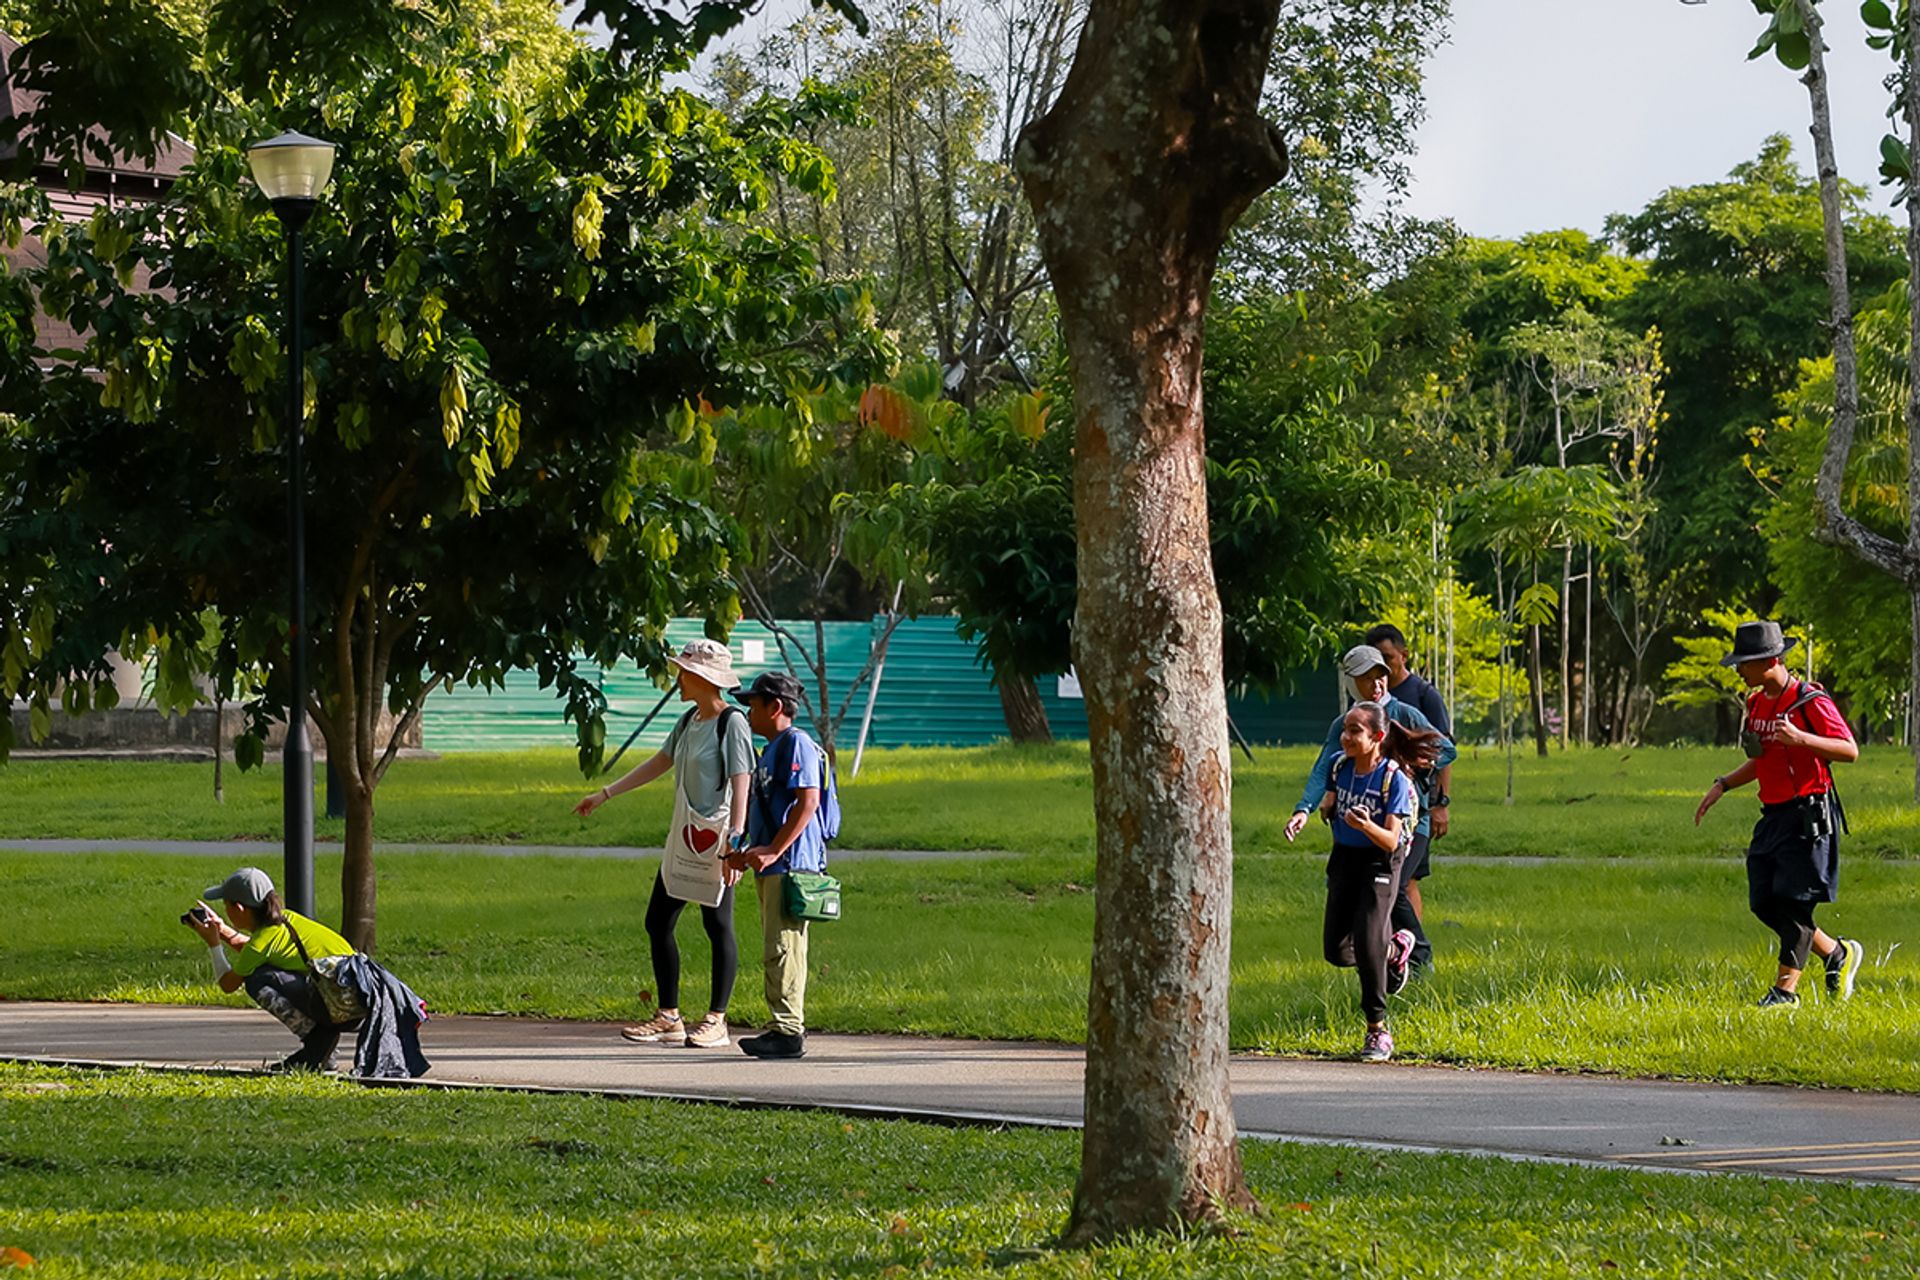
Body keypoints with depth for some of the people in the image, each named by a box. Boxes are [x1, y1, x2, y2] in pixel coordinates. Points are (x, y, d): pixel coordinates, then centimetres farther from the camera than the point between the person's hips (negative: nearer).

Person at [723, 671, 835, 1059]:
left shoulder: (796, 743, -11)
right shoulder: (772, 749, 21)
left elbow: (808, 801, -20)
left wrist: (773, 851, -23)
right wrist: (748, 853, 18)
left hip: (790, 865, -11)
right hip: (771, 867, 11)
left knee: (783, 949, -12)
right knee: (775, 950, 11)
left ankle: (788, 1032, -13)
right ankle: (784, 1029, 14)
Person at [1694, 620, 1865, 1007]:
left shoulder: (1810, 701, -13)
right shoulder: (1756, 703, 13)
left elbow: (1850, 750, -15)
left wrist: (1800, 738, -28)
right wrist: (1723, 785, 12)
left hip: (1808, 816, -8)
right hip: (1772, 816, 8)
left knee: (1793, 902, -8)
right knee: (1765, 904, 5)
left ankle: (1785, 990, -2)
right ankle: (1838, 954, 23)